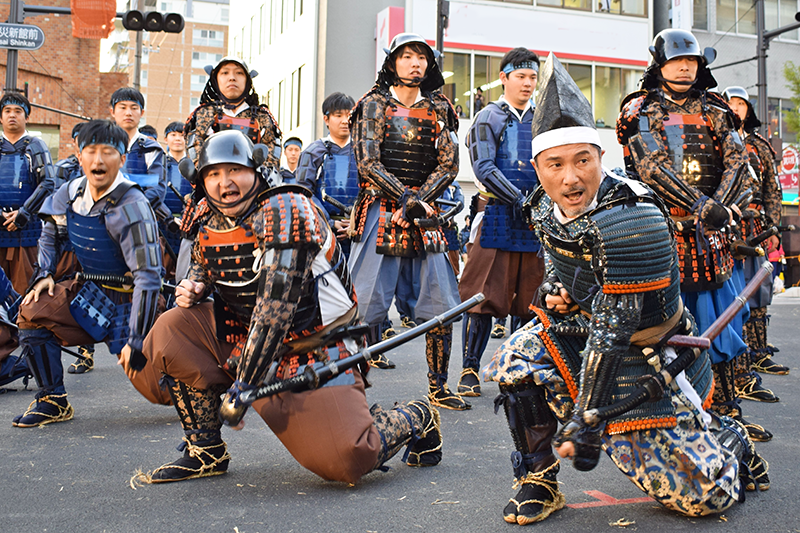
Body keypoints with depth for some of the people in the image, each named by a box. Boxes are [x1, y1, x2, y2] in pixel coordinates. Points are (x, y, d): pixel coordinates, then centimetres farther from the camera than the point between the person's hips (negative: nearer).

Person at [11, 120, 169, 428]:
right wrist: (44, 275, 1)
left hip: (128, 299, -6)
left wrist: (135, 341, -25)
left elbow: (148, 276, -24)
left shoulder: (131, 207, -23)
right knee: (32, 312, -17)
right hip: (90, 291, 6)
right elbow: (51, 236, 18)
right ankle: (53, 402, -1)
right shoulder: (72, 193, -4)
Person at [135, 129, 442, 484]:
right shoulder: (210, 229, 5)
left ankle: (415, 419, 12)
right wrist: (193, 289, 0)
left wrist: (243, 384, -27)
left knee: (347, 460, -22)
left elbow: (276, 306, -26)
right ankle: (206, 453, 0)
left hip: (312, 352, -7)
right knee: (174, 329, -13)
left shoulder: (284, 210, -19)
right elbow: (202, 271, 27)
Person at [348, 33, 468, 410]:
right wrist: (406, 197, -16)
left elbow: (449, 165, 5)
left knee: (442, 302, 2)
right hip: (381, 211, -3)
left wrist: (420, 201, -11)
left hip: (427, 214, 4)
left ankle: (438, 387, 13)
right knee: (367, 301, -6)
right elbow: (368, 163, -6)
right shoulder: (374, 104, 4)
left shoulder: (440, 109, 13)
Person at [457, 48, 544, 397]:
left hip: (535, 221, 4)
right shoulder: (488, 118, 2)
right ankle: (470, 369, 3)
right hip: (497, 217, -4)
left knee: (529, 297, 6)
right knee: (485, 296, -5)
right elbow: (484, 169, -9)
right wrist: (521, 201, -16)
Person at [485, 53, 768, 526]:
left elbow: (616, 331, -30)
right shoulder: (545, 208, -4)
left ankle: (728, 441, 28)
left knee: (697, 496, -6)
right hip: (584, 329, 6)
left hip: (648, 352, -6)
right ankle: (538, 482, -1)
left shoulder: (632, 219, -29)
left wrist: (584, 425, -28)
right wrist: (554, 293, -7)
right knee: (516, 363, -18)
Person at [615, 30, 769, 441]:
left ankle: (727, 411, 17)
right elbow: (652, 168, -12)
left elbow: (737, 163, 4)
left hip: (709, 235, 4)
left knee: (720, 319, 7)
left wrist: (721, 207, -15)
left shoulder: (715, 112, 15)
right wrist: (703, 206, -21)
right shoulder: (640, 111, 2)